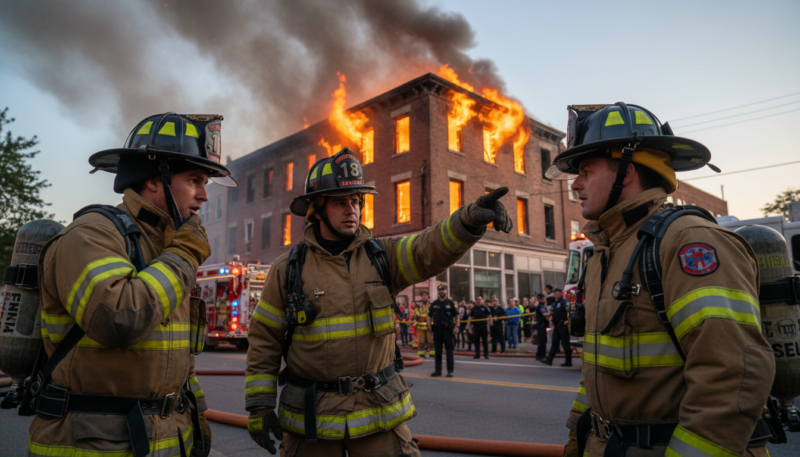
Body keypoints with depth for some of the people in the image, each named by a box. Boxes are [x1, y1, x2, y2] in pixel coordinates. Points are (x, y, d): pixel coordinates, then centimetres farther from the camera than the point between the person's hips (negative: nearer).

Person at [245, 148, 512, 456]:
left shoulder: (382, 255, -1)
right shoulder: (287, 270, -3)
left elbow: (431, 249, -18)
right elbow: (264, 340, 1)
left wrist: (472, 217, -37)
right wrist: (259, 404, -2)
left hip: (378, 411, 1)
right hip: (311, 417, 0)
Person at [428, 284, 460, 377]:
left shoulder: (450, 303, 4)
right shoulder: (434, 303, 10)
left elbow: (457, 315, 4)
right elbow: (429, 316, 14)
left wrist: (456, 326, -7)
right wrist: (429, 326, 1)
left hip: (448, 330, -2)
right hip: (437, 330, 3)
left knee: (449, 351, -1)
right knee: (437, 351, 7)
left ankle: (450, 370, 5)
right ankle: (437, 370, 16)